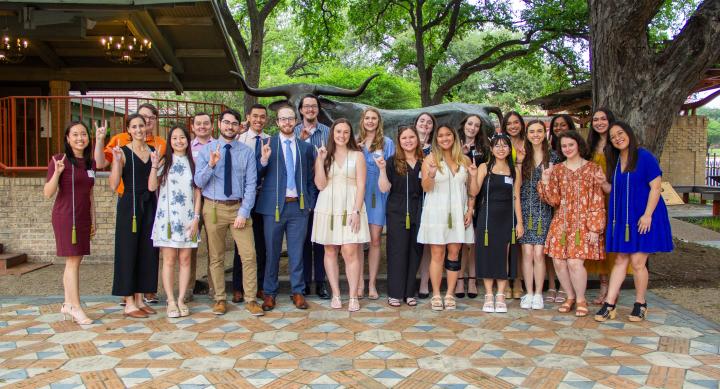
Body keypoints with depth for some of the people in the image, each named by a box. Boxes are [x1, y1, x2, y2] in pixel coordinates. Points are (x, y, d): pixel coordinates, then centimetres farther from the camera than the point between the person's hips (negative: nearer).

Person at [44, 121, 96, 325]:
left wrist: (93, 221, 15)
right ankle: (76, 308, -3)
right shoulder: (59, 160, -7)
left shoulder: (90, 163, 11)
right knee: (73, 260, -7)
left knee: (73, 261, 9)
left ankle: (67, 304, 17)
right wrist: (57, 173, -25)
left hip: (83, 218, 6)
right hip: (65, 216, -6)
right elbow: (48, 193, -10)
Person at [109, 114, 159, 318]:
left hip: (150, 205, 5)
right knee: (128, 252, -1)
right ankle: (129, 303, 6)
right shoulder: (122, 152, -3)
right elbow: (114, 185, -10)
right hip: (129, 206, -5)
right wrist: (117, 161, -20)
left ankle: (140, 299, 18)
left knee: (147, 253, 7)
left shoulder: (154, 151, 10)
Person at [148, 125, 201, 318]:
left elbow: (197, 192, 7)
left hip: (187, 218, 2)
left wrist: (196, 217, 0)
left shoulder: (192, 162, 8)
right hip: (167, 217, -1)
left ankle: (181, 299, 10)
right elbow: (152, 187, -4)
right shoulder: (165, 161, 4)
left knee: (185, 259, 3)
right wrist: (154, 165, -14)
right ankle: (171, 301, 6)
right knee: (169, 260, -1)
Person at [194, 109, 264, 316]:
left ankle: (251, 299, 8)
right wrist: (211, 164, -21)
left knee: (249, 255, -3)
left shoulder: (247, 152, 1)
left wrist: (243, 213, -9)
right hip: (213, 207, 0)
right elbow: (199, 182, -3)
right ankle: (220, 299, 21)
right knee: (216, 257, 9)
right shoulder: (206, 149, 2)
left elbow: (251, 184, -1)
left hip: (239, 207, 0)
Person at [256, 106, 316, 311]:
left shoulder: (306, 147, 9)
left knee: (297, 251, 7)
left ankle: (298, 291, 18)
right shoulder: (267, 144, 3)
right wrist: (264, 160, -17)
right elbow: (259, 175, 2)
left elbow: (310, 178, 13)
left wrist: (310, 204, 7)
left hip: (299, 206, 1)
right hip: (274, 205, -1)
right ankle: (269, 293, 18)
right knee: (272, 251, 7)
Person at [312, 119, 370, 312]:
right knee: (330, 252, 4)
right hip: (328, 208, 2)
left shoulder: (357, 155, 5)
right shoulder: (324, 155, 9)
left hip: (350, 208, -2)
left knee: (350, 252, -8)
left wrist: (356, 211, -9)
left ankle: (353, 296, -2)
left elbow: (361, 186, 0)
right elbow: (320, 184, 1)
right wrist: (320, 160, -8)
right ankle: (336, 294, 12)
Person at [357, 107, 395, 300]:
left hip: (378, 195, -1)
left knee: (375, 240, 0)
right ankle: (360, 282, 9)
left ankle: (372, 284, 9)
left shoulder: (387, 143, 6)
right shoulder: (355, 142, 11)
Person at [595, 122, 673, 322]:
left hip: (643, 217, -6)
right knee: (620, 260, 7)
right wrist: (603, 183, -5)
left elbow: (656, 187, -12)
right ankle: (609, 304, 6)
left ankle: (640, 304, 16)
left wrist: (647, 215, -18)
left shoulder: (644, 157, -10)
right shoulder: (615, 161, 10)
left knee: (637, 262, -2)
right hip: (622, 218, 6)